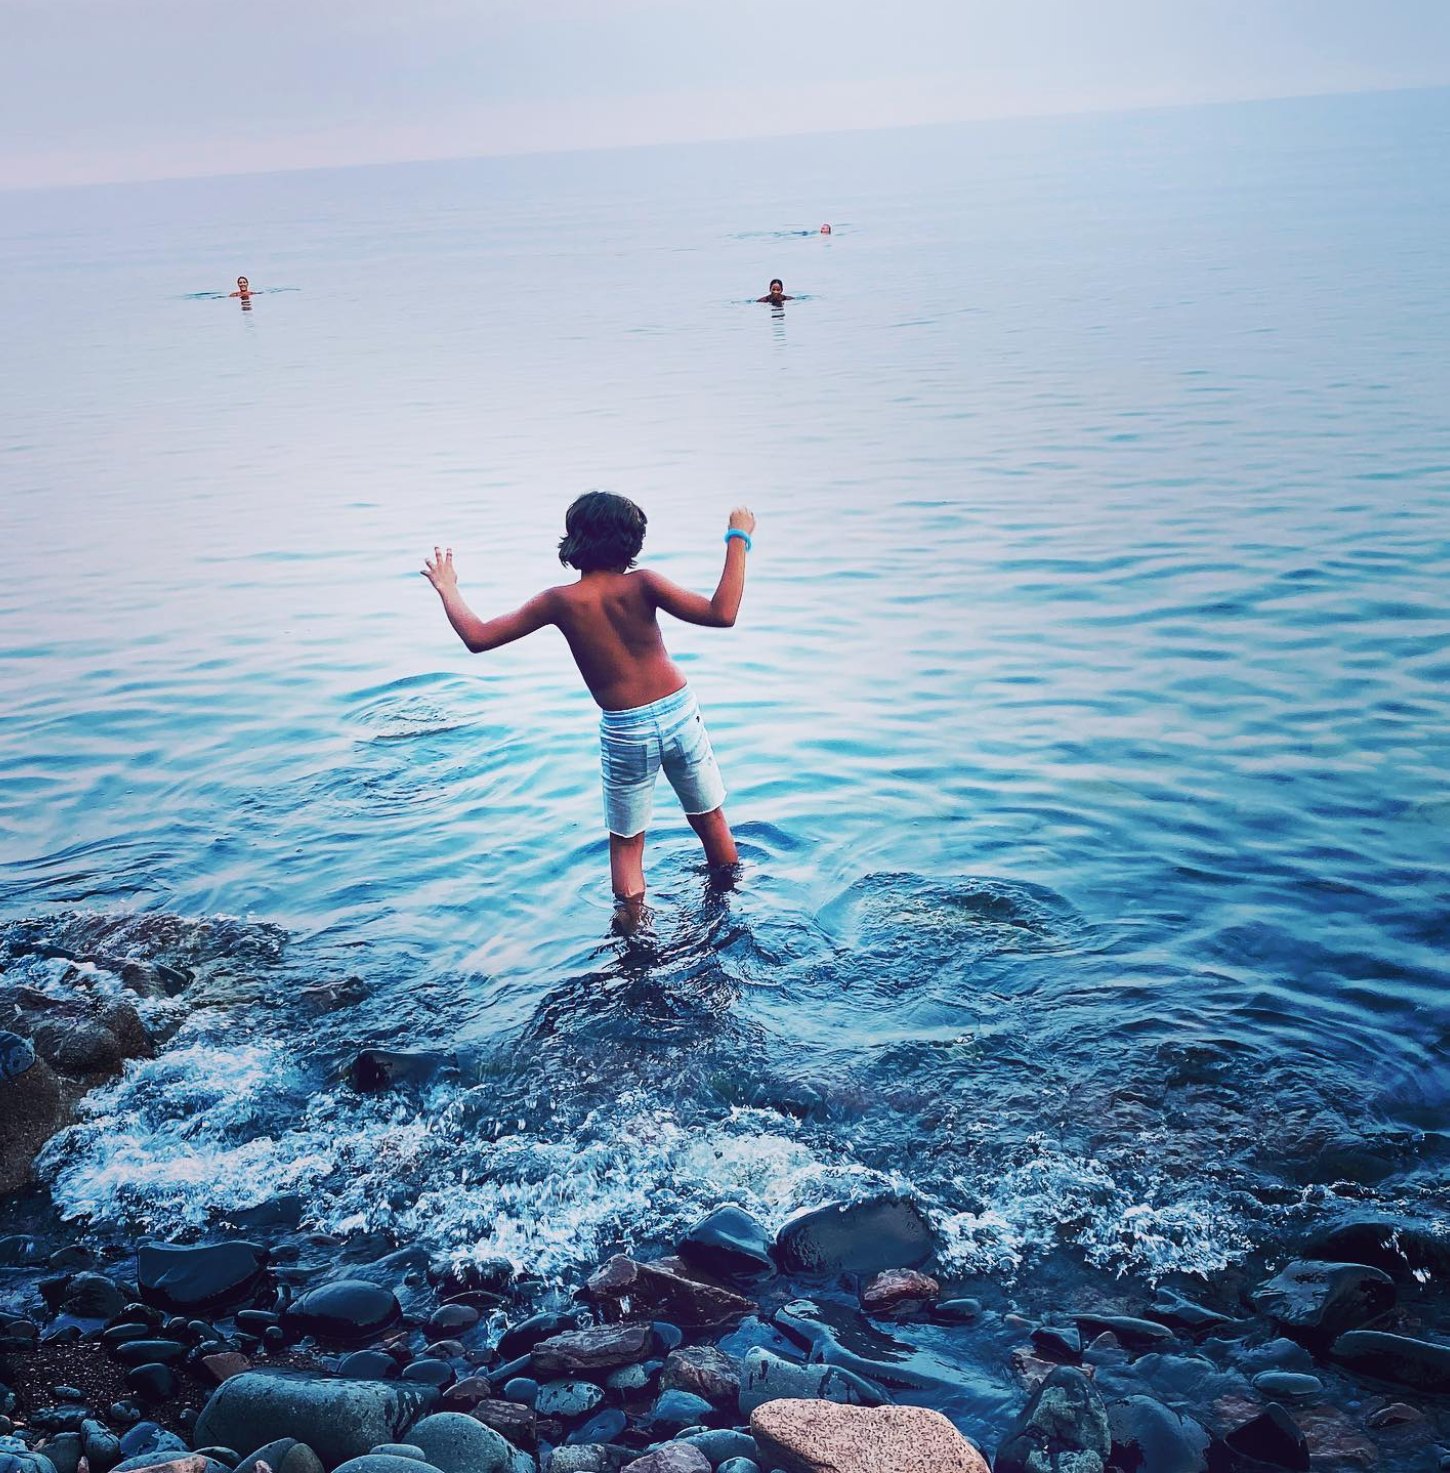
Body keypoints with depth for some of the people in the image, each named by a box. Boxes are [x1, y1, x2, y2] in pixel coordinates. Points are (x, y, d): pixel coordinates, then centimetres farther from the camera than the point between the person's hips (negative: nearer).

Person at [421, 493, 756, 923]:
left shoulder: (560, 601, -10)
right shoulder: (640, 585, -13)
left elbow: (477, 637, -5)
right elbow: (721, 614, -22)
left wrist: (447, 588, 12)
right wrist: (738, 541, -14)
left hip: (626, 734, -1)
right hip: (680, 714, 1)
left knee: (626, 844, 16)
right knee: (710, 818, 23)